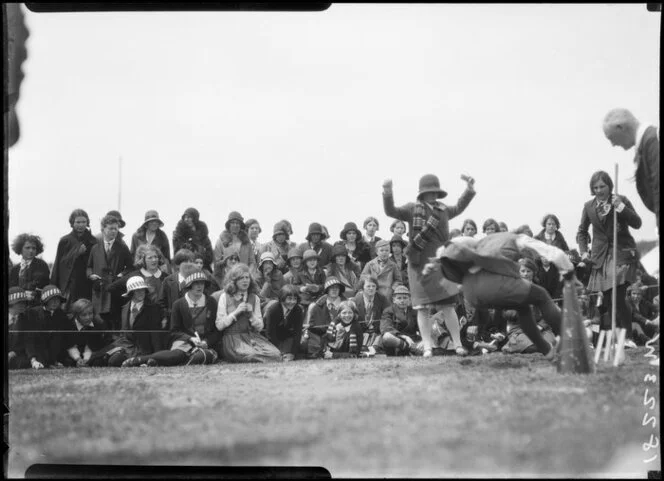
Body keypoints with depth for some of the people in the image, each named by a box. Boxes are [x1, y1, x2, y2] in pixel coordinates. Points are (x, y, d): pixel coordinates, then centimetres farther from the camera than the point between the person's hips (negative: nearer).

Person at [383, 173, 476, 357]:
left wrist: (469, 190, 23)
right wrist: (387, 194, -21)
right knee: (423, 308, 0)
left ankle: (458, 344, 5)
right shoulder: (413, 209, 3)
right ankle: (427, 347, 4)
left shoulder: (443, 210, 13)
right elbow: (391, 211, -6)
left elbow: (459, 208, 32)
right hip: (419, 264, -2)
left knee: (447, 305, -2)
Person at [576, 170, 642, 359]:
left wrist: (621, 207, -18)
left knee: (618, 297, -17)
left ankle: (623, 341, -17)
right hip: (601, 256, 4)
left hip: (622, 253, -4)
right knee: (607, 300, 3)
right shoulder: (589, 206, 8)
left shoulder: (621, 200, 0)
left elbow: (637, 223, -7)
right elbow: (582, 231, 19)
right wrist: (583, 251, 5)